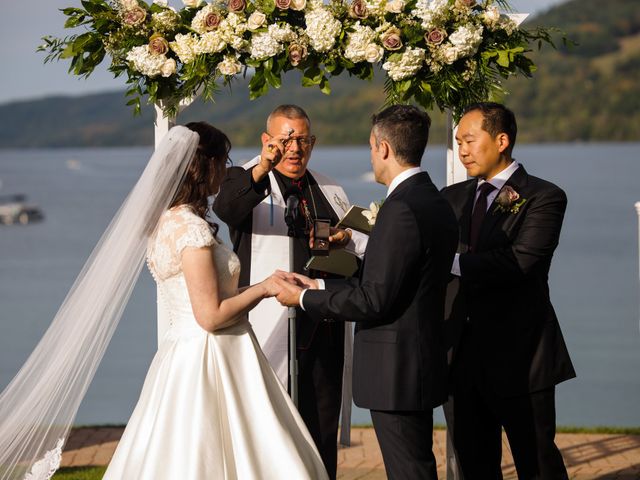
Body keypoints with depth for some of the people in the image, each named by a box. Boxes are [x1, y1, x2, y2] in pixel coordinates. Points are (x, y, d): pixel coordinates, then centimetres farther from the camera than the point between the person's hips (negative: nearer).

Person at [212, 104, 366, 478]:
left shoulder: (332, 191, 17)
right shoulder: (247, 182, -1)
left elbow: (364, 249, 21)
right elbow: (226, 207, -26)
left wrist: (345, 241, -3)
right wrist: (262, 169, -44)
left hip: (325, 331, 5)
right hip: (273, 330, -5)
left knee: (324, 430, 10)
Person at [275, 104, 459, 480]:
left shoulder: (402, 209, -21)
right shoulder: (435, 203, 11)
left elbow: (374, 300, -21)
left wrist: (305, 299, -9)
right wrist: (319, 287, 13)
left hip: (396, 371, -10)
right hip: (419, 363, 10)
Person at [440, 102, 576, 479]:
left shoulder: (544, 197, -8)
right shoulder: (452, 198, 13)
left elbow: (520, 261, -23)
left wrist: (453, 262, -26)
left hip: (519, 354, -6)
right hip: (464, 354, 6)